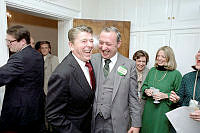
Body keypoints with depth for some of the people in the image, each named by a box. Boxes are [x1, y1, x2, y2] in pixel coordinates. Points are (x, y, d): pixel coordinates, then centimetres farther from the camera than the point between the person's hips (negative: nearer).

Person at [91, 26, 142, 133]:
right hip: (92, 121, 2)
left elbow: (133, 97, -3)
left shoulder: (130, 65, -7)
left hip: (116, 123, -1)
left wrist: (136, 124, -2)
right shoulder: (91, 60, -4)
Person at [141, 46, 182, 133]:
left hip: (163, 112, -4)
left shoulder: (176, 74, -8)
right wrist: (146, 90, -8)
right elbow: (144, 85, 13)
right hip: (148, 109, 4)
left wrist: (166, 95, -20)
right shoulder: (152, 70, 4)